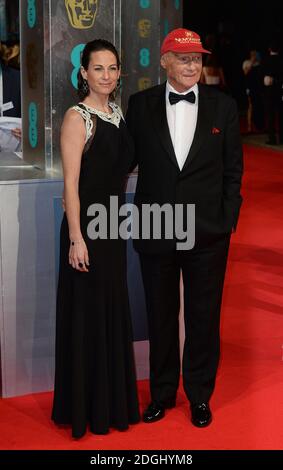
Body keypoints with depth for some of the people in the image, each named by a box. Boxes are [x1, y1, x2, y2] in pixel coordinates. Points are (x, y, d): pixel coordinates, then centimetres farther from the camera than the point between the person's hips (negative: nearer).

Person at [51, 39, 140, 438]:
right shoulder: (77, 117, -12)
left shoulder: (117, 113, 10)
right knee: (88, 315, 2)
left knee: (114, 310, 15)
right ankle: (86, 408, 16)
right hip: (86, 225, -7)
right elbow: (71, 183, -16)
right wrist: (76, 238, -19)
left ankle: (113, 399, 29)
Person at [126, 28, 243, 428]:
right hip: (155, 230, 1)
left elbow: (233, 170, 2)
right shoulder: (140, 105, 0)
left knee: (204, 319, 10)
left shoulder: (223, 106, 0)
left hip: (207, 233, 0)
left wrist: (228, 220, -3)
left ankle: (200, 395, 27)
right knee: (160, 317, 13)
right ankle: (162, 392, 30)